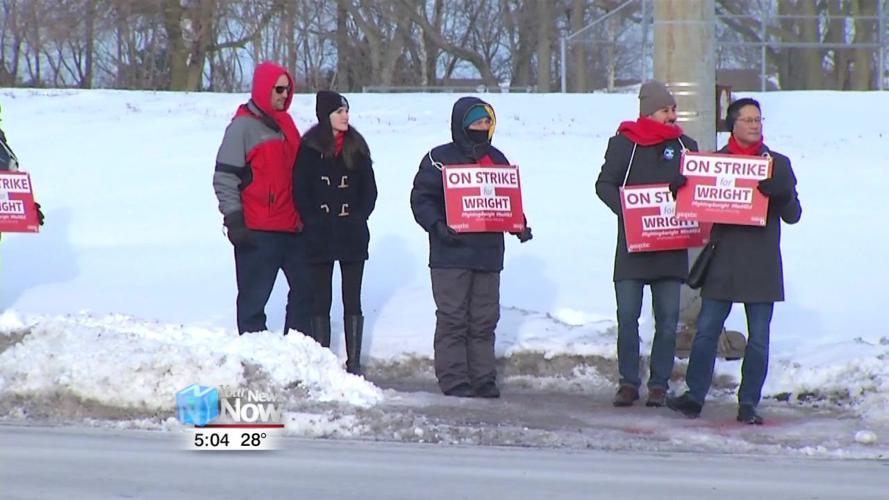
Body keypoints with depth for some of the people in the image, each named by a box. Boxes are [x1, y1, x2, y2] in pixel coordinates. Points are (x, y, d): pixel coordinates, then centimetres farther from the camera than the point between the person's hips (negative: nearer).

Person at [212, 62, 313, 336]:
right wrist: (234, 220, -15)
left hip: (292, 228, 8)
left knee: (305, 288, 9)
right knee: (254, 297, -3)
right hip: (257, 231, -8)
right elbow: (224, 177, -11)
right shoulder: (243, 126, -8)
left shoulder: (285, 123, 15)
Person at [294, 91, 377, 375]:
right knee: (321, 300, 3)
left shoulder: (357, 148, 8)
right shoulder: (309, 149, 0)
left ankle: (354, 362, 5)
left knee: (352, 301, 3)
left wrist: (357, 219, -4)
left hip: (353, 235, 2)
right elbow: (300, 191, -2)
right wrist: (314, 222, -11)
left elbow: (369, 191, 8)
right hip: (320, 237, -2)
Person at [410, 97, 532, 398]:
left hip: (489, 253, 5)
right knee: (452, 319, -5)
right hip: (451, 254, -5)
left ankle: (483, 378, 13)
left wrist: (519, 225, 3)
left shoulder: (496, 159, 15)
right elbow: (421, 199, -4)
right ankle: (454, 380, -2)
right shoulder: (440, 159, -2)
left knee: (485, 320, 7)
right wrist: (438, 225, -20)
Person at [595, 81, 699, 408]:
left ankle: (659, 384, 8)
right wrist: (627, 211, -17)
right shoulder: (624, 144, 1)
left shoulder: (685, 145, 11)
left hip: (671, 248, 3)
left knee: (667, 319, 2)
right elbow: (604, 184, -1)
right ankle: (628, 382, 5)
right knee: (627, 316, -3)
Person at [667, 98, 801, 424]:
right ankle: (695, 395, 7)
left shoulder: (777, 164, 6)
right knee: (706, 330, -1)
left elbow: (792, 216, 3)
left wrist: (781, 194, -18)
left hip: (761, 265, 0)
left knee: (758, 338, 2)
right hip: (722, 261, 0)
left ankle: (748, 403, 8)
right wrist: (680, 186, -9)